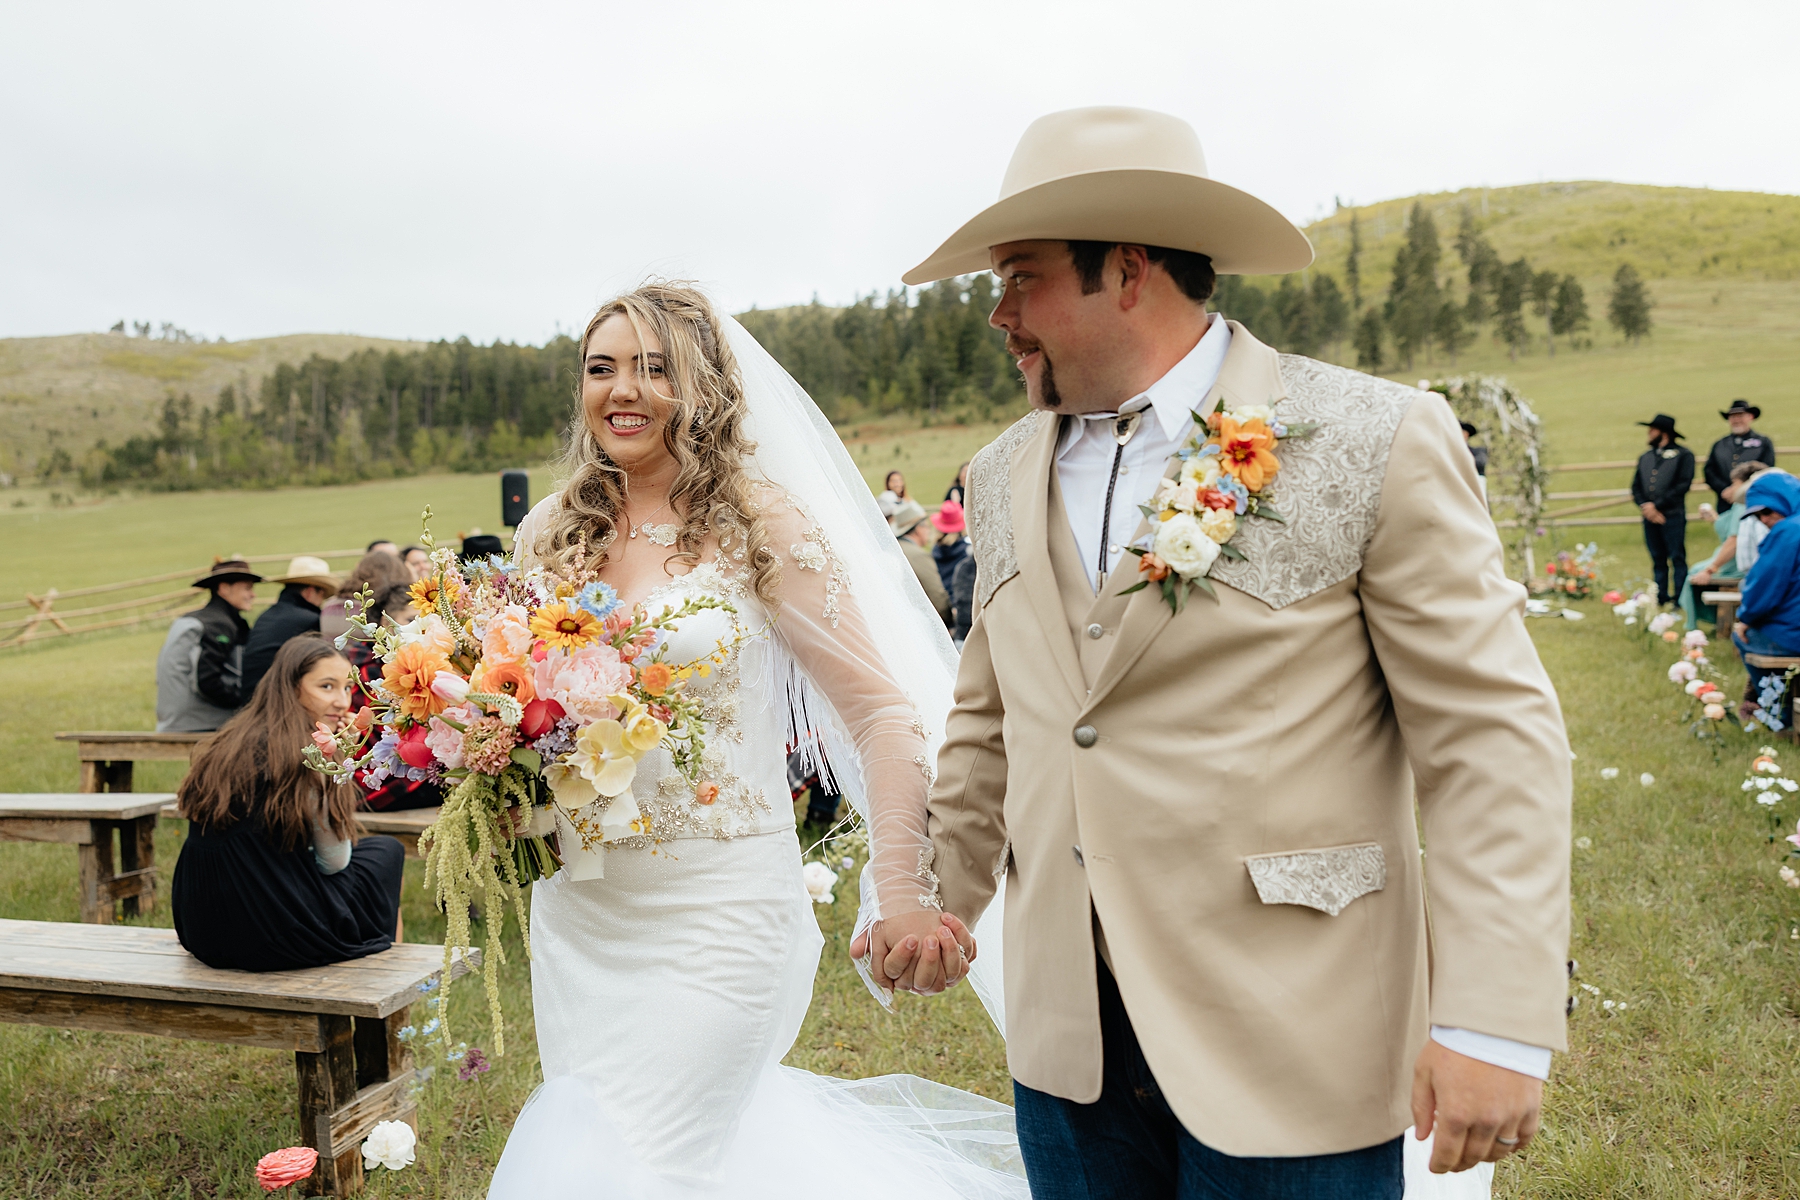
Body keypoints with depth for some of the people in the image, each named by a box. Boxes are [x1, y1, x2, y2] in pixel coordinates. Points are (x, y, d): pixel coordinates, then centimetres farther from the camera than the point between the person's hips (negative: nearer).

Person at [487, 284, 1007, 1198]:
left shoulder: (761, 525, -9)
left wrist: (901, 890, -21)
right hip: (576, 906, 6)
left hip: (717, 909, -5)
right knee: (582, 1125, 16)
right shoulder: (548, 534, 5)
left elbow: (880, 710, -12)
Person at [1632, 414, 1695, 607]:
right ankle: (1661, 598, 13)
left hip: (1673, 515, -5)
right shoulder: (1646, 457, 19)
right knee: (1658, 560, 9)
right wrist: (1644, 507, -6)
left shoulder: (1683, 455, 1)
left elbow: (1683, 485, -9)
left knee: (1677, 558, -4)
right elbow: (1636, 486, 13)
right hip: (1650, 517, 5)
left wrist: (1656, 505, -13)